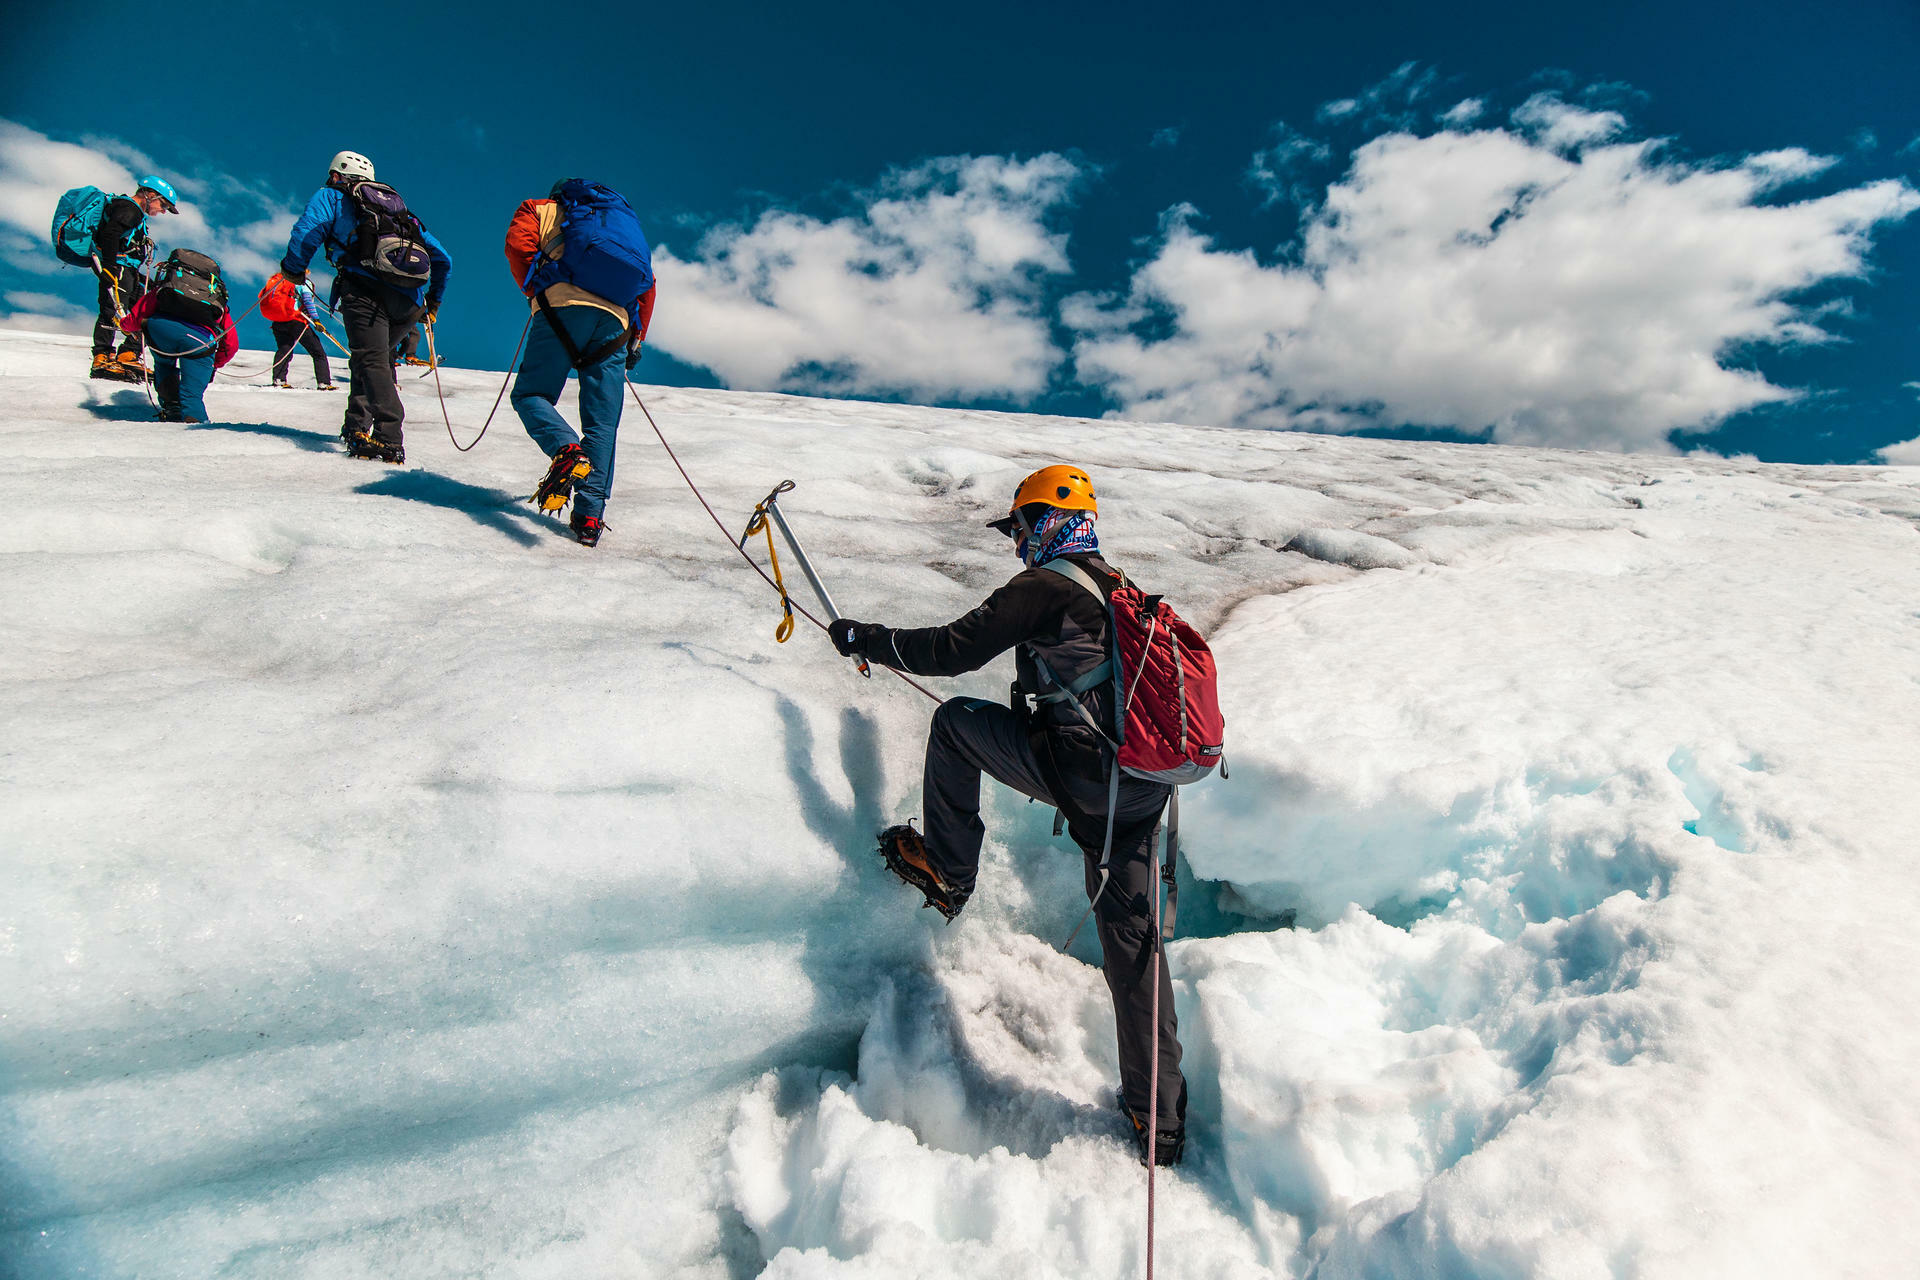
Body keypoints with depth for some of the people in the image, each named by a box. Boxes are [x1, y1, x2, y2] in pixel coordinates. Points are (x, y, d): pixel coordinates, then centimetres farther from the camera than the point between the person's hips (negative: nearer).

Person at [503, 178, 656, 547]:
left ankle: (566, 450, -26)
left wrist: (535, 291, 17)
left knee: (530, 394, 6)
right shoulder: (626, 218, 35)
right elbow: (647, 284, 22)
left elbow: (518, 245, 5)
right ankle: (589, 516, -9)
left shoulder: (540, 210, 26)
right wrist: (635, 340, 22)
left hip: (564, 305, -2)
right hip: (616, 322, 3)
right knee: (602, 423, 0)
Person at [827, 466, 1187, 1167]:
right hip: (1142, 786, 9)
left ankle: (946, 871, 20)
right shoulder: (1118, 589, 20)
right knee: (1130, 934, 14)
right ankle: (1159, 1117, 23)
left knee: (956, 719, 9)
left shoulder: (1044, 585, -7)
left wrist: (865, 639, 1)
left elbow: (955, 649, -10)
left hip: (1083, 771, -9)